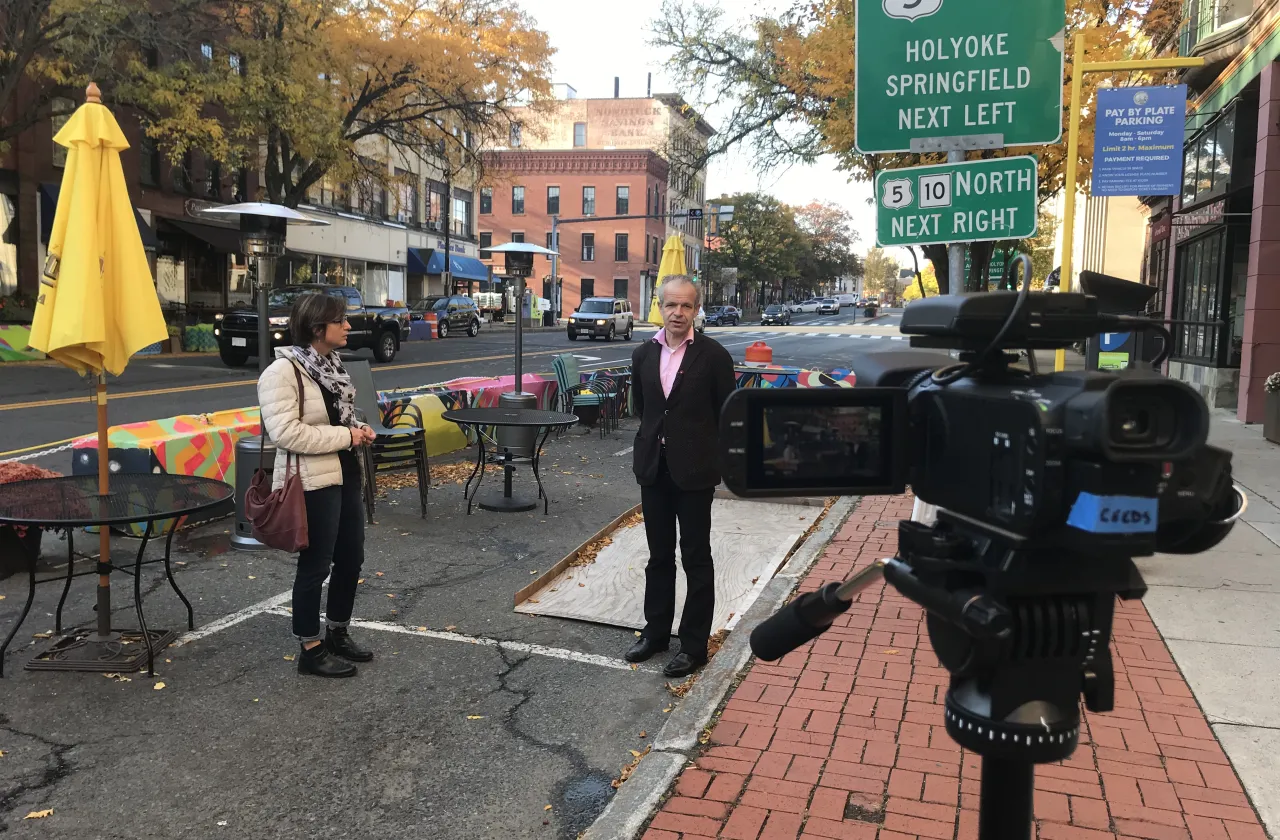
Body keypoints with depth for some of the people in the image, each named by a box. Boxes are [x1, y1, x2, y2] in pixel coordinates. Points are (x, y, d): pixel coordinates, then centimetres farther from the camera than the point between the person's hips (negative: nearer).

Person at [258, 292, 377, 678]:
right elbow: (286, 433, -25)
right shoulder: (283, 372, -17)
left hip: (345, 476, 9)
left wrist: (358, 428, 4)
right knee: (315, 565, 2)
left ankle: (338, 635, 34)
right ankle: (311, 650, 17)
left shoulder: (331, 365, 11)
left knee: (351, 558, 16)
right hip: (313, 483, -9)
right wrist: (345, 437, -20)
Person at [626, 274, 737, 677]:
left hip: (694, 470, -4)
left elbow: (728, 414, -4)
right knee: (659, 556, 16)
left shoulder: (713, 355, -9)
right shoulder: (643, 354, 4)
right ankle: (656, 631, 30)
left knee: (696, 558, 6)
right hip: (653, 467, 5)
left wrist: (713, 458, -1)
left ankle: (694, 644, 16)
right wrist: (653, 441, 13)